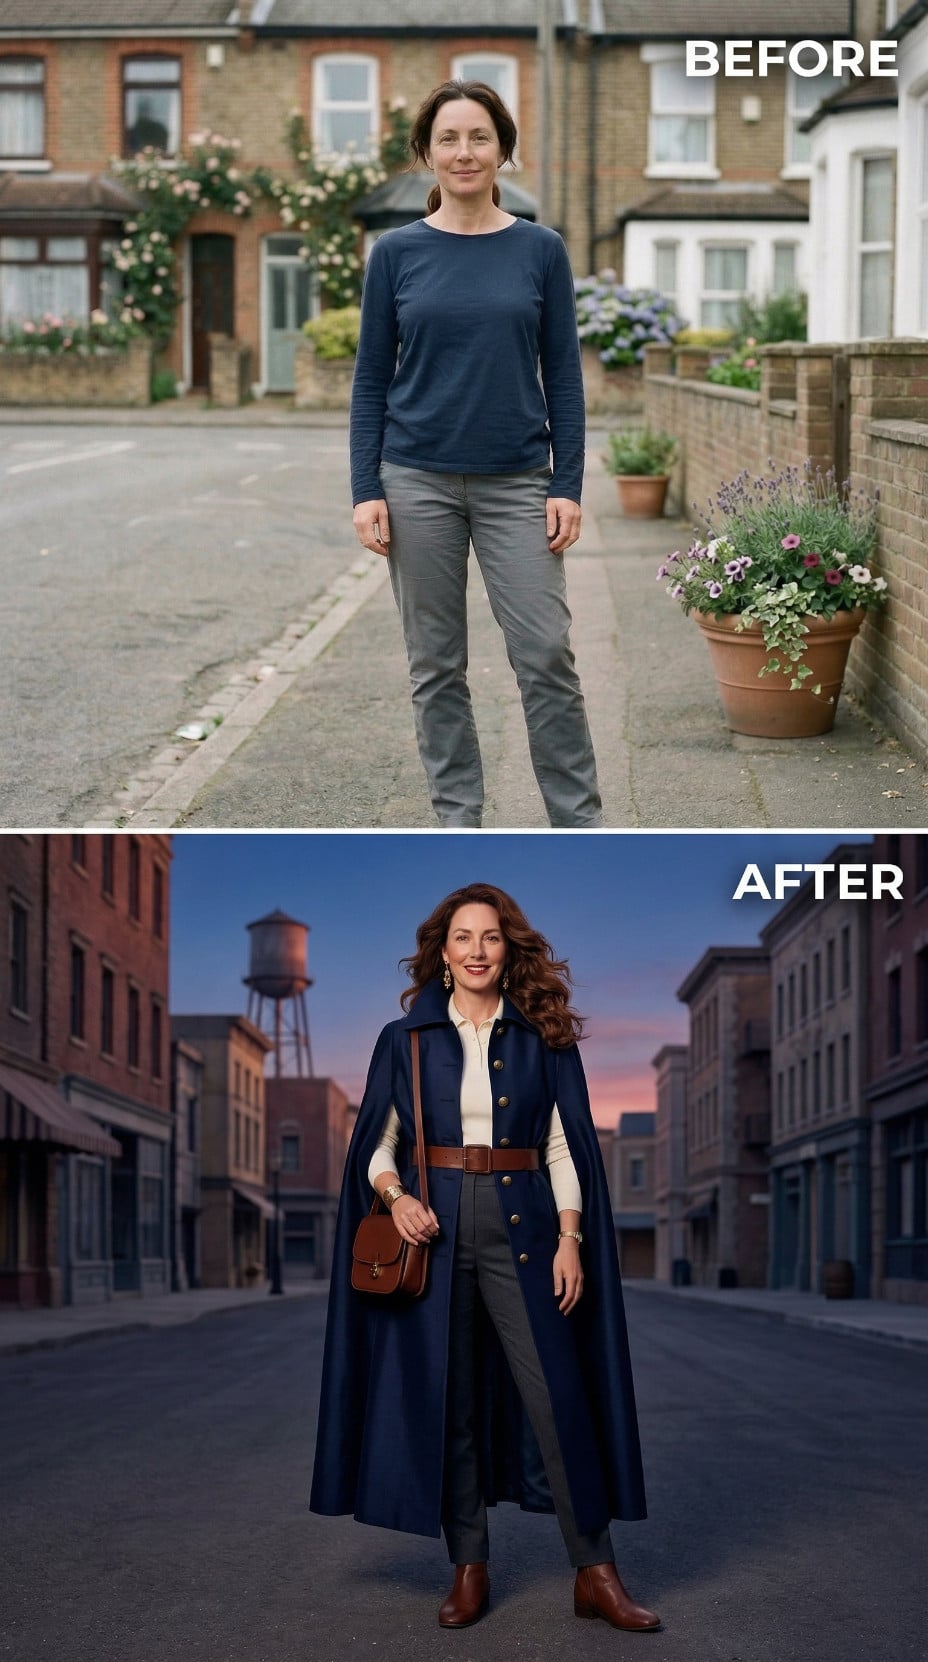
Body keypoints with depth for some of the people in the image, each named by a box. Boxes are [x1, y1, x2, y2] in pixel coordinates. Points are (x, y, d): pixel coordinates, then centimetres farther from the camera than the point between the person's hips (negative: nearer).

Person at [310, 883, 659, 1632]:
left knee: (556, 1391, -7)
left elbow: (565, 1147, 4)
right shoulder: (405, 1040, 7)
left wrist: (570, 1239, -5)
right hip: (435, 1230, 1)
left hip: (520, 1227, -1)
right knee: (448, 1398, 3)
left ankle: (595, 1573, -1)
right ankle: (469, 1568, 12)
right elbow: (375, 1144, 9)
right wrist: (395, 1194, -11)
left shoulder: (543, 1038, 6)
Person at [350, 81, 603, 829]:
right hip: (419, 481, 1)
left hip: (515, 485, 0)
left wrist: (568, 486, -6)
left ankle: (581, 825, 5)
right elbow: (372, 379, 2)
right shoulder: (396, 252, 1)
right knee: (437, 664, 6)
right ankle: (458, 820, 16)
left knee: (546, 655, -4)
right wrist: (366, 490, -6)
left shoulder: (541, 250, 1)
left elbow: (563, 375, 2)